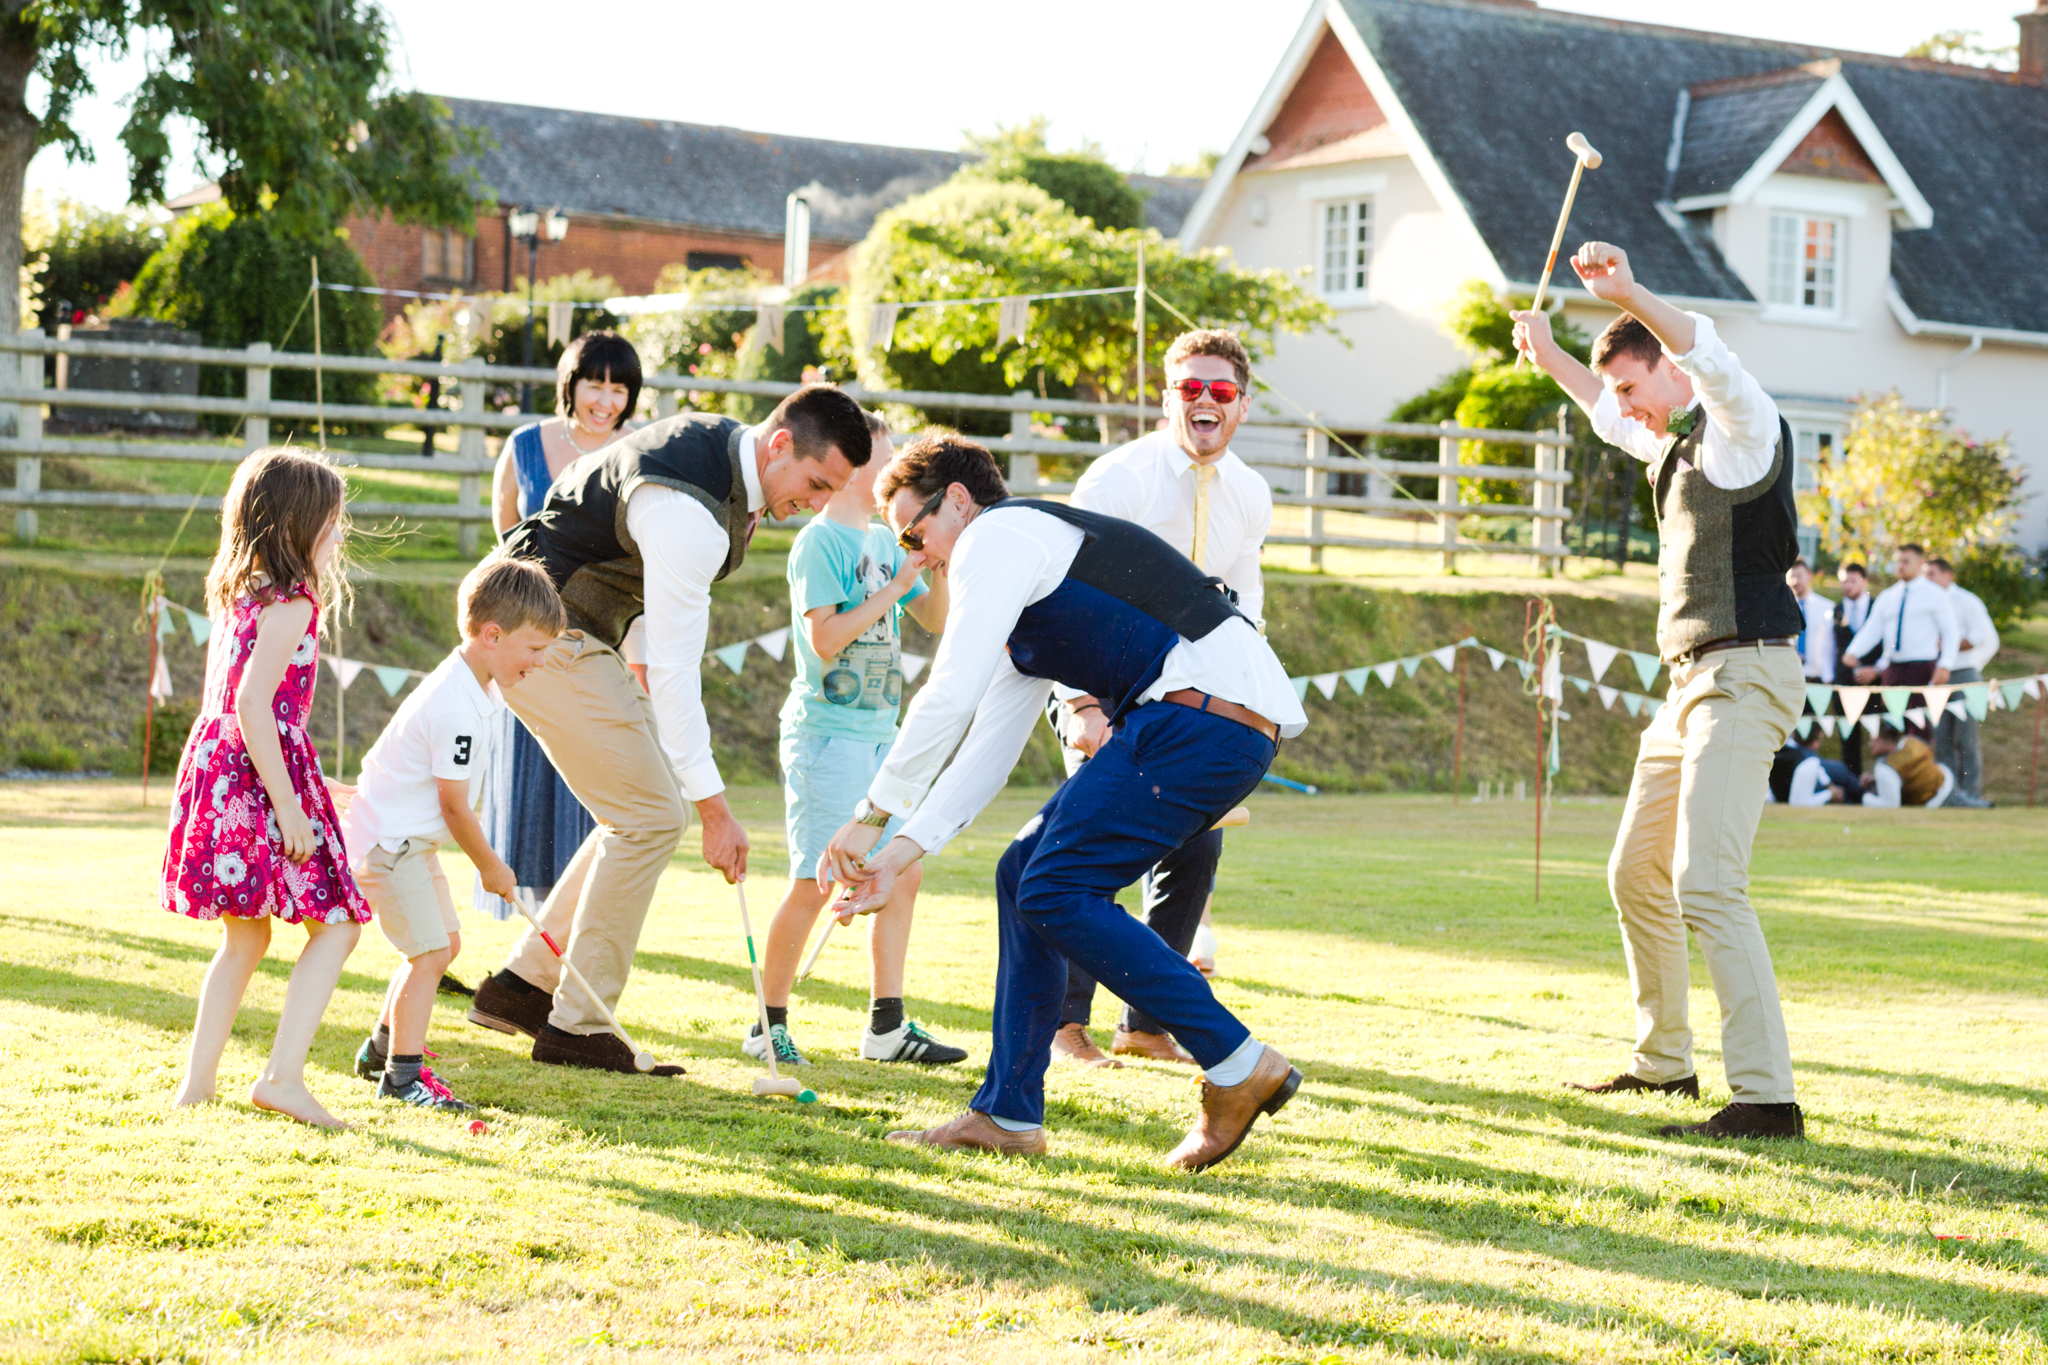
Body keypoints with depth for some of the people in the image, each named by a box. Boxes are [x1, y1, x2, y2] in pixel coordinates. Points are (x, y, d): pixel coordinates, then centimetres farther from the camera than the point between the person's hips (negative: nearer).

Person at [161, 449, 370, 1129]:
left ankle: (198, 1081, 20)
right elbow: (252, 702, -21)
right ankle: (282, 1075, -14)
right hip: (266, 772, -9)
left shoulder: (235, 595, 15)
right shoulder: (290, 604, -12)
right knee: (337, 925, -5)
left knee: (244, 937, 19)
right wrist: (289, 804, -21)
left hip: (216, 767, 9)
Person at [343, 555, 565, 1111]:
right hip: (389, 840, -11)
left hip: (410, 838, 11)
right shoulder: (457, 709, -27)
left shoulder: (478, 687, 6)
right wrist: (491, 867, -7)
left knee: (445, 941, 18)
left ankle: (383, 1047, 31)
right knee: (430, 951, -12)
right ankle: (403, 1073, -6)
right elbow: (455, 807, -20)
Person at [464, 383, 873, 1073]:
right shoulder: (691, 516, -28)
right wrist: (715, 809, -25)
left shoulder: (722, 443, 3)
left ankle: (523, 984, 13)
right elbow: (675, 671, -27)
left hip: (572, 629, 10)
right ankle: (576, 1027, -5)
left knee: (647, 813, 9)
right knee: (650, 816, -11)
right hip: (543, 633, -10)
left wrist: (644, 660, 19)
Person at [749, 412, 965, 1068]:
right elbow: (825, 639, -18)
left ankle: (886, 1026, 13)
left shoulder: (885, 542, 12)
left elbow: (937, 621, 17)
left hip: (880, 732, 8)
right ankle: (769, 1025, 2)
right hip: (827, 731, -8)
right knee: (815, 883, -8)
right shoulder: (819, 542, -10)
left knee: (902, 873, 6)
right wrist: (895, 588, -16)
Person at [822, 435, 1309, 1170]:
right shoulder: (1024, 585, 29)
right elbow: (989, 747, 28)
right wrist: (902, 854, 22)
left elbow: (950, 696, -11)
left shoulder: (997, 535, -1)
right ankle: (1009, 1113, 14)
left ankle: (1239, 1066, -8)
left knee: (1054, 892, -10)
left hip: (1206, 713, -10)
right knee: (1026, 873, 11)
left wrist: (871, 816, -4)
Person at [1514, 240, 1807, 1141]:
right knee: (1637, 876, 18)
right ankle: (1663, 1060, 31)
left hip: (1746, 675, -10)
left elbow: (1720, 366, -33)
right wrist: (1551, 359, 34)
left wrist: (1630, 297, -46)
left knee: (1707, 885, -20)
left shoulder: (1741, 428, -10)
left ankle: (1766, 1097, -23)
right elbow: (1617, 421, 41)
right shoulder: (1677, 443, 18)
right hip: (1692, 681, 10)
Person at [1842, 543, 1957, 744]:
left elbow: (1949, 632, -3)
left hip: (1921, 667, -5)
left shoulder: (1934, 595, 1)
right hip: (1892, 666, 5)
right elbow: (1872, 630, 7)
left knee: (1918, 725, -8)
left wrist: (1945, 665, -16)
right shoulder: (1886, 597, 14)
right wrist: (1853, 652, -10)